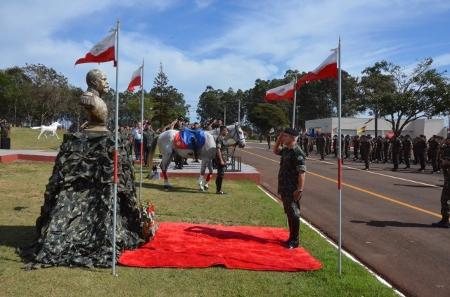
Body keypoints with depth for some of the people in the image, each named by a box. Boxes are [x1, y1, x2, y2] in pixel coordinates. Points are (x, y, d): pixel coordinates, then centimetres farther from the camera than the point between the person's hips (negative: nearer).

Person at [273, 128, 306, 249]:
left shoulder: (298, 153, -18)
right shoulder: (286, 150, 10)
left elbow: (302, 172, -22)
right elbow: (275, 150, 31)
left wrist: (300, 189, -25)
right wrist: (279, 139, 14)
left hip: (292, 190, -9)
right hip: (284, 188, 9)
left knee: (294, 214, -1)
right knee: (289, 213, 16)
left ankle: (294, 241, 8)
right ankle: (291, 238, 27)